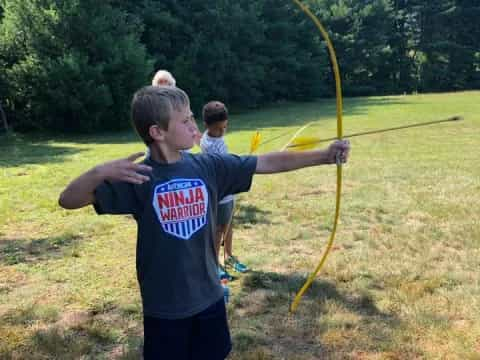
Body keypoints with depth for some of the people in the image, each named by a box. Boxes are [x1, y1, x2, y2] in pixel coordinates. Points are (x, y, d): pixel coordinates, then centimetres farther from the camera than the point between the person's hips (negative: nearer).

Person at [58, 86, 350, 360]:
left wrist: (325, 156, -4)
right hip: (164, 308, -3)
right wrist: (100, 172, -35)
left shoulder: (209, 167, -6)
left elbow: (269, 163, -4)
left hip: (209, 298, 3)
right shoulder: (136, 178, -14)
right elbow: (68, 200, -16)